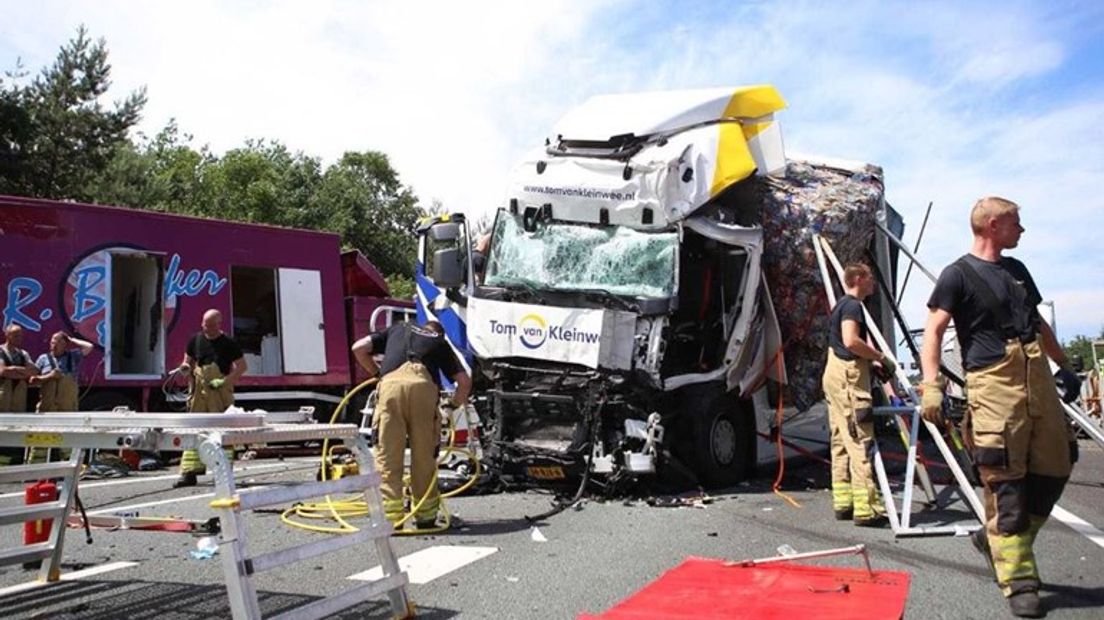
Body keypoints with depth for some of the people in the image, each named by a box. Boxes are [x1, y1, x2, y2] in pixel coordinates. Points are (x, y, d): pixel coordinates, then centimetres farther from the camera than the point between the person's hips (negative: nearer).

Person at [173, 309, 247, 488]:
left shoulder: (228, 344, -3)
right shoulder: (196, 340, 8)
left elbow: (242, 366, -2)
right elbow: (188, 360, 20)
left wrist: (224, 381, -14)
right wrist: (185, 367, -4)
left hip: (221, 393, -3)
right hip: (199, 392, 3)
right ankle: (189, 472, 3)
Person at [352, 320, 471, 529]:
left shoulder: (398, 329, 36)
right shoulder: (440, 342, 34)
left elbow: (359, 348, 26)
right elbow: (464, 381, 26)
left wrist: (376, 372, 39)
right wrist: (455, 404, 44)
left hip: (391, 383, 0)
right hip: (423, 385, 0)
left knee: (388, 454, 5)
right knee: (424, 456, 10)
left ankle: (391, 516, 2)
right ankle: (426, 515, 18)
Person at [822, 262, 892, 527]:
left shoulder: (841, 305, 21)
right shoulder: (852, 305, -9)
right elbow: (851, 341, -24)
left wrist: (872, 364, 18)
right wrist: (881, 357, -13)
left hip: (835, 374, 11)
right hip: (848, 376, -11)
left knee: (841, 441, 10)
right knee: (860, 441, -11)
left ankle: (843, 502, 14)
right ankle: (866, 508, -12)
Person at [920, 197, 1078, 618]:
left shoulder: (1017, 270, 20)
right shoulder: (958, 274, -2)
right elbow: (933, 331, -9)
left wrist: (1064, 366, 32)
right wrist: (932, 385, -20)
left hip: (1037, 377, 8)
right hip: (994, 382, -7)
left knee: (1054, 470, 8)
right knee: (1005, 481, -7)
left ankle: (997, 540, 26)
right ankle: (1019, 581, 0)